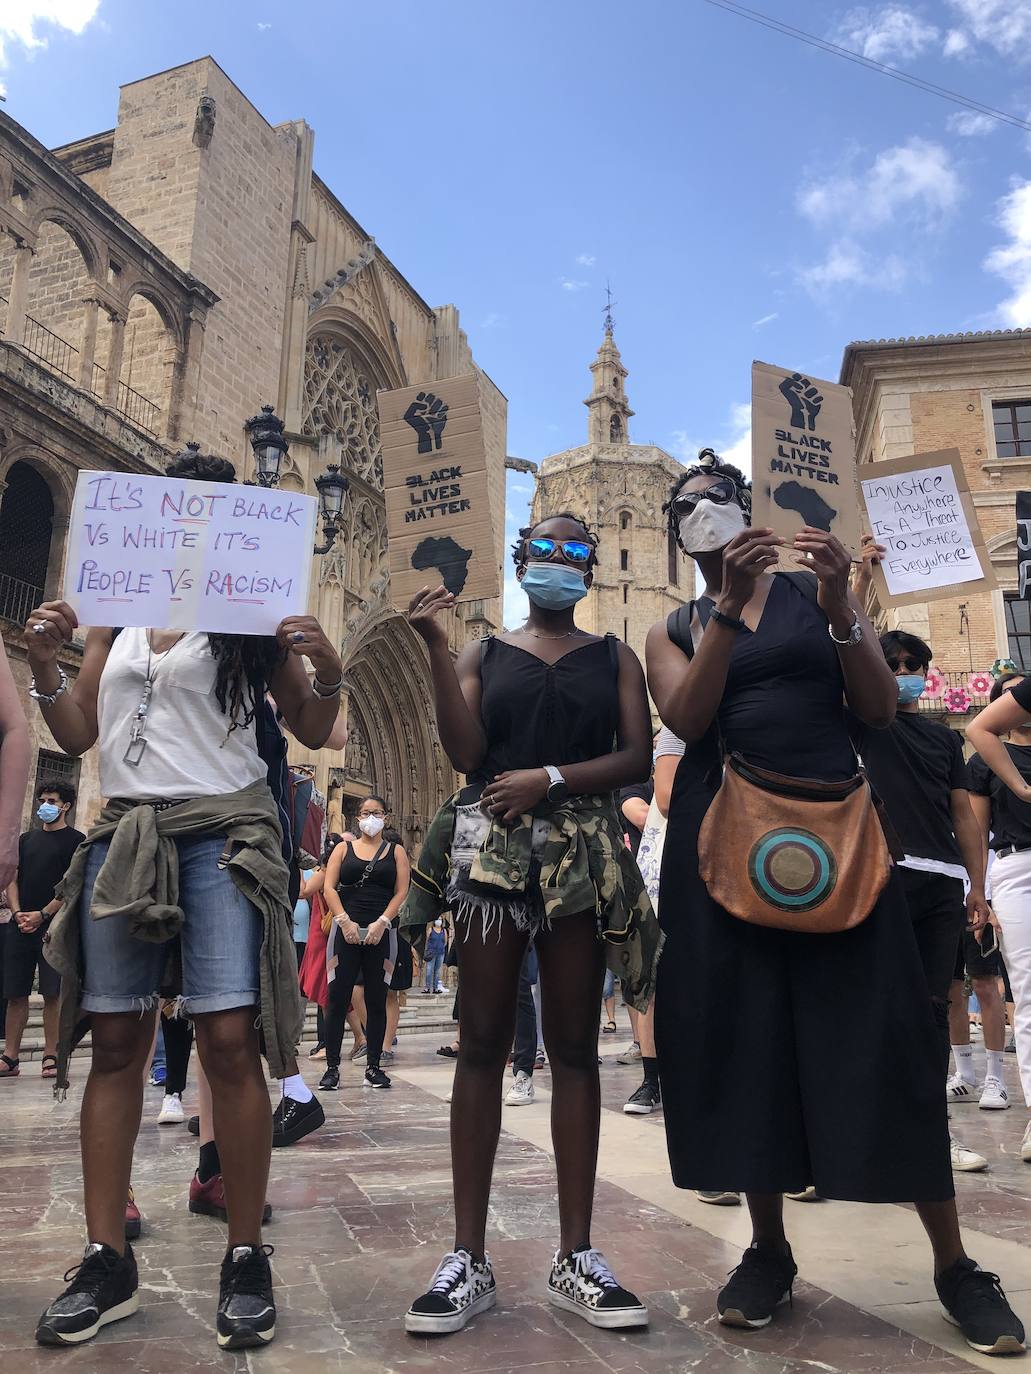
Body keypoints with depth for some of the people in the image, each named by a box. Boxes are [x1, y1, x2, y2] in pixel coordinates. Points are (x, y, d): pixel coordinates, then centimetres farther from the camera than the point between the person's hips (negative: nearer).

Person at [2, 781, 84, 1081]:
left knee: (52, 993, -4)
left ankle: (51, 1056, 2)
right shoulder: (26, 839, 18)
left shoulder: (75, 840, 3)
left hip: (53, 925, -4)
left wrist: (42, 915, -13)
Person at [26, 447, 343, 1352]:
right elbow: (76, 735, 14)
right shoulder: (114, 613, 15)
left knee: (230, 1039, -10)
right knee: (116, 1042, 4)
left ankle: (246, 1257, 2)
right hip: (123, 836, 4)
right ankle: (107, 1261, 14)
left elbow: (313, 731, 4)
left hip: (222, 835, -3)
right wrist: (45, 663, -1)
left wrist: (327, 670, -14)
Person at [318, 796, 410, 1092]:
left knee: (377, 1000, 3)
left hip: (381, 932, 0)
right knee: (338, 998, -3)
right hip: (346, 931, 0)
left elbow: (401, 892, 2)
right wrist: (344, 921, -11)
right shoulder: (344, 848, 11)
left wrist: (381, 923, -11)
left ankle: (373, 1067, 10)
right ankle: (332, 1067, 2)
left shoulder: (396, 851, 11)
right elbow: (328, 888, 2)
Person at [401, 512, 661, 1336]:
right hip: (491, 848, 0)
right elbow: (466, 754, -3)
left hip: (583, 854, 1)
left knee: (574, 1045, 3)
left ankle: (575, 1257, 11)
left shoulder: (614, 657, 12)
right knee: (484, 1043, 0)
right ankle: (470, 1258, 6)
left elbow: (637, 757, 0)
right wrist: (437, 651, -8)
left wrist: (550, 779, -12)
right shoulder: (485, 655, 11)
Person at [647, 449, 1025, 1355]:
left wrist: (837, 606, -12)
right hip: (726, 836, 1)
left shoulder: (810, 592, 11)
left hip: (836, 824, 0)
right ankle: (770, 1250, 19)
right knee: (745, 1034, 4)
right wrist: (730, 603, -13)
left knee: (880, 1034, 0)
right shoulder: (675, 630, 12)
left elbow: (880, 709, 1)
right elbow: (686, 719, -8)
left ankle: (955, 1263, 14)